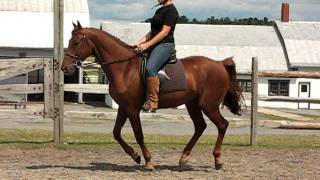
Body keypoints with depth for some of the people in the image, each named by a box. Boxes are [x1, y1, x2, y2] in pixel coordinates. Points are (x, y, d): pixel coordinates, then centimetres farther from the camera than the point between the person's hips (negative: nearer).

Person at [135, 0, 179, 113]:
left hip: (165, 45, -10)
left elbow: (165, 32, -16)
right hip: (155, 45, 10)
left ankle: (152, 102, -31)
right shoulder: (159, 11, 20)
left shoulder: (171, 10, -8)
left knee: (150, 68, -32)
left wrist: (147, 45, -20)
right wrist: (138, 43, 10)